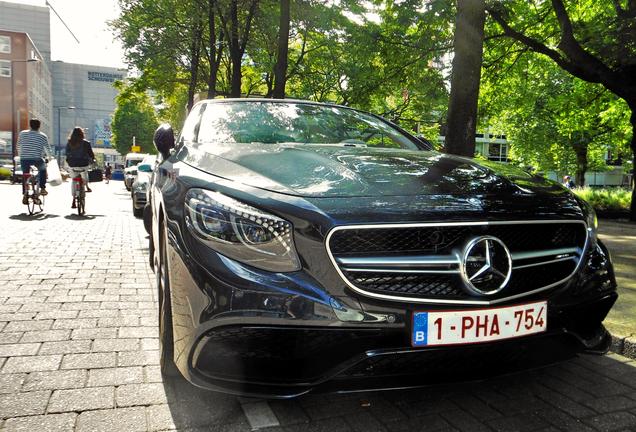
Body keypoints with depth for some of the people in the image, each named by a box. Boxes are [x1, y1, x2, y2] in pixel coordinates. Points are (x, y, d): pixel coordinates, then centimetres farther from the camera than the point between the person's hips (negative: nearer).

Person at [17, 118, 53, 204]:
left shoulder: (22, 134, 9)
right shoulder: (43, 136, 4)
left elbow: (18, 147, 16)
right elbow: (48, 150, 10)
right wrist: (49, 156, 30)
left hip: (24, 159, 1)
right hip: (37, 159, -1)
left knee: (25, 175, 20)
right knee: (42, 169, 28)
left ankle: (25, 194, 13)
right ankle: (42, 188, 19)